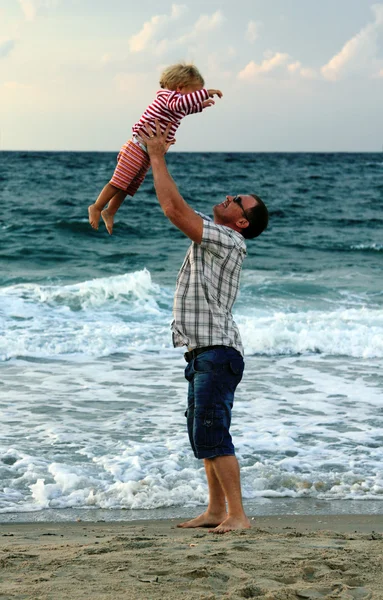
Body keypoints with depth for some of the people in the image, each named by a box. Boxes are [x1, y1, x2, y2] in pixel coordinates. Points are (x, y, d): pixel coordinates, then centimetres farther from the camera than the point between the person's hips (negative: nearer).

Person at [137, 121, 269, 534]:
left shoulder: (227, 239, -11)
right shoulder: (209, 240, 16)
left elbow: (174, 209, -17)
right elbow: (177, 210, 25)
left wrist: (158, 158, -9)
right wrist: (157, 157, 19)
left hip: (217, 351, -10)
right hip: (203, 352, 10)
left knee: (212, 434, -15)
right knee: (201, 435, 14)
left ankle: (237, 515, -14)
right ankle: (216, 511, 20)